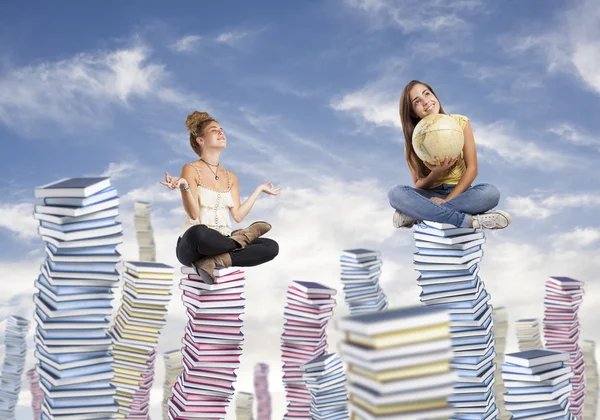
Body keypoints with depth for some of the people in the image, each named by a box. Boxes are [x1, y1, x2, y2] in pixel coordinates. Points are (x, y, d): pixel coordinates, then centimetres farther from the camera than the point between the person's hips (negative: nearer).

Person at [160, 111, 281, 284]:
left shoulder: (230, 177, 16)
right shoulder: (191, 170, -1)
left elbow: (238, 215, 6)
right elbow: (193, 214, -11)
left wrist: (259, 189, 14)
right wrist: (184, 186, -28)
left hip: (223, 243, 5)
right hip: (193, 248, -5)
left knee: (271, 247, -19)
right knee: (198, 232, -43)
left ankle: (212, 262, -25)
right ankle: (241, 240, -15)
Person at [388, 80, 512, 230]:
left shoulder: (460, 123, -5)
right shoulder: (413, 139, -5)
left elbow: (472, 168, -8)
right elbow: (418, 186, -4)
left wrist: (446, 200, -20)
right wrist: (435, 173, -27)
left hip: (459, 192, 0)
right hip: (430, 195, 0)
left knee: (491, 192, -33)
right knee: (395, 193, -31)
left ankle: (417, 215, -30)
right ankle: (471, 221, -36)